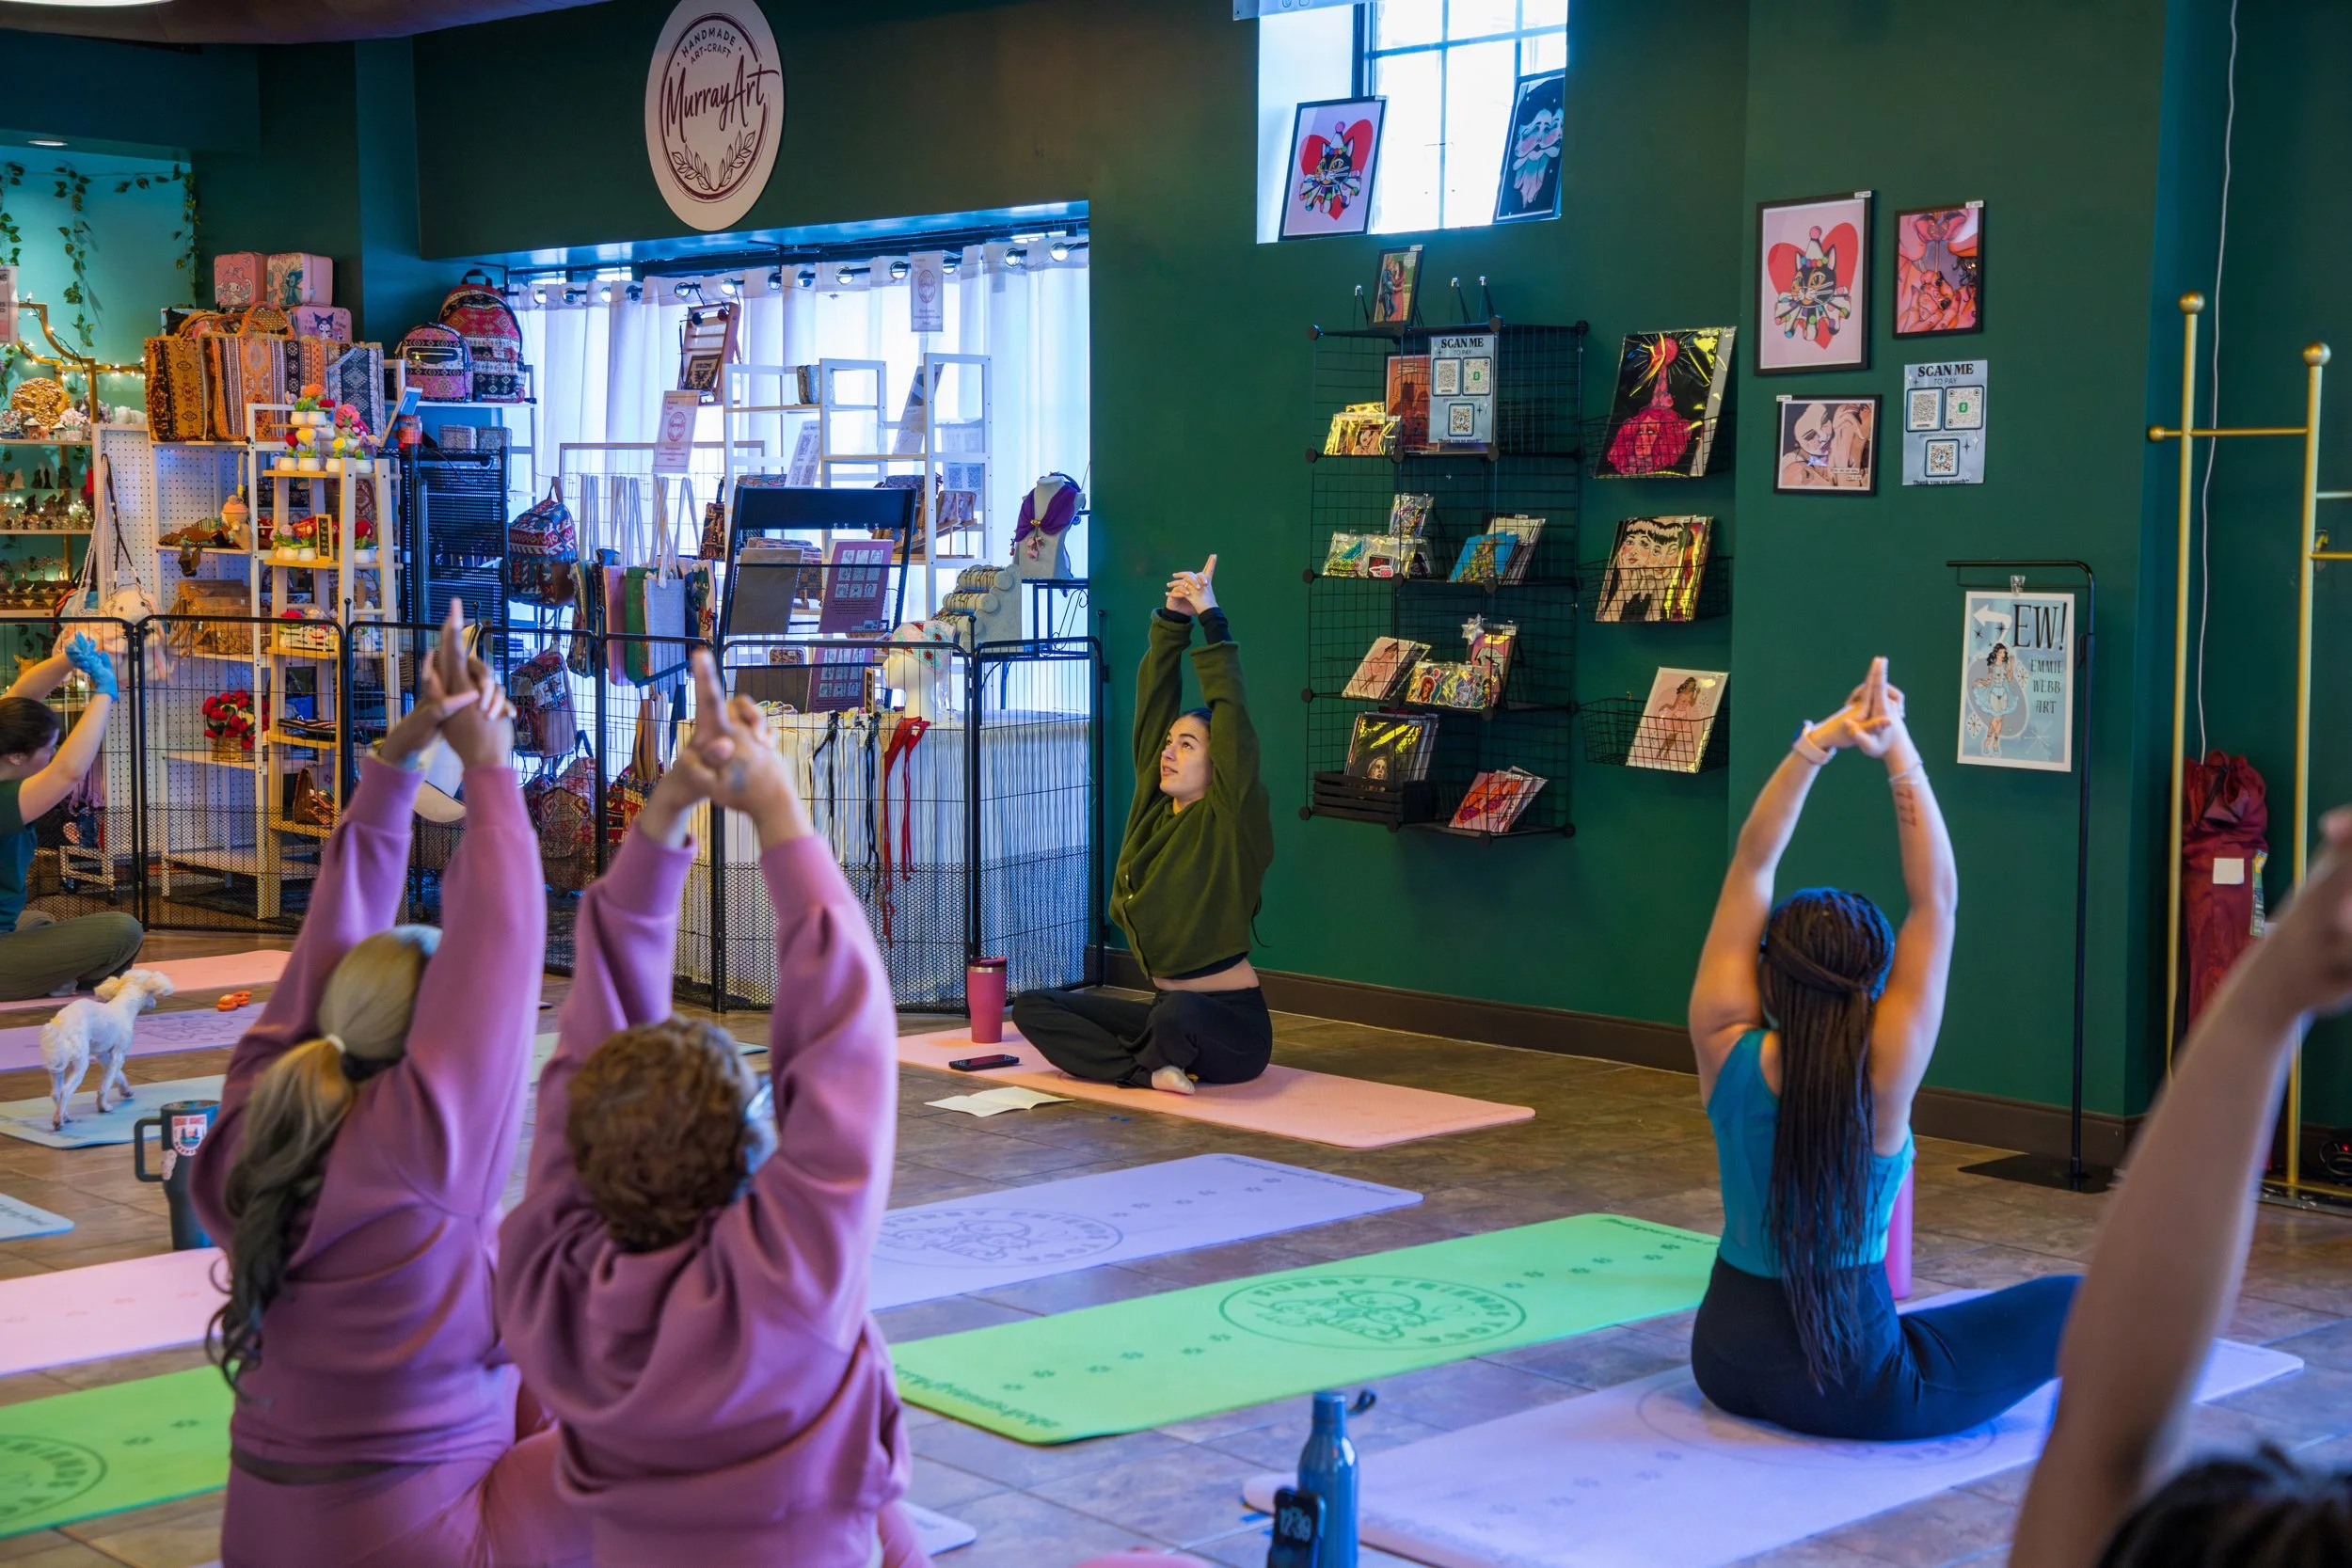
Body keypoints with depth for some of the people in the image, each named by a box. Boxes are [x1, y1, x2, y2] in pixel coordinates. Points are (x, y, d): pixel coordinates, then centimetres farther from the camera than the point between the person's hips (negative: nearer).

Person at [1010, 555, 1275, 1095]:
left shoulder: (1231, 821, -10)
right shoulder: (1155, 807, 6)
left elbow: (1231, 713, -17)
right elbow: (1154, 704, 5)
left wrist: (1211, 618, -15)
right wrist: (1172, 620, -2)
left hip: (1232, 1027, -7)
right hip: (1167, 1008, 7)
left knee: (1177, 1014, -41)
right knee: (1033, 1007, -3)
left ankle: (1155, 1057, -7)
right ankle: (1148, 1071, -15)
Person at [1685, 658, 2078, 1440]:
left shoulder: (1726, 1052, -12)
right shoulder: (1881, 1076, -20)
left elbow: (1752, 864, -7)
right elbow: (1936, 901, -16)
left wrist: (1815, 744, -12)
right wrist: (1899, 755, -16)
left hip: (1725, 1362, 4)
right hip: (1854, 1391, -4)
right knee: (2076, 1301, 7)